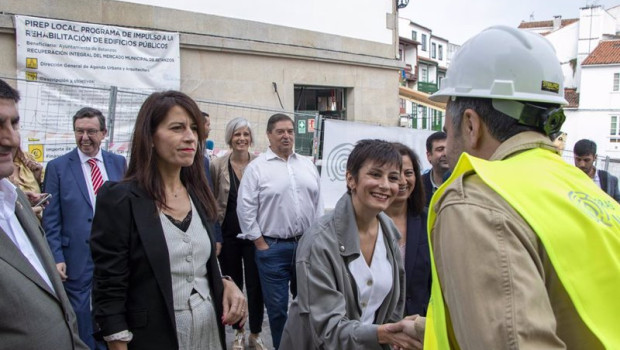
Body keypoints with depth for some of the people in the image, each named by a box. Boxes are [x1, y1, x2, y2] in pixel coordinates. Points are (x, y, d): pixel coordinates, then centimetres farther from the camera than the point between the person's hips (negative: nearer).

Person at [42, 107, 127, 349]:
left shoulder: (118, 163, 4)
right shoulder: (57, 167, -3)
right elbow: (51, 220, -3)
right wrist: (56, 258, -10)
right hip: (78, 259, -2)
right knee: (83, 326, 6)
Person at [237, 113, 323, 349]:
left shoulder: (307, 165, 10)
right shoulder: (256, 167, -4)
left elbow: (317, 203, 13)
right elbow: (245, 209, -7)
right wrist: (261, 245, -8)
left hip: (307, 245, 4)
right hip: (273, 248, -4)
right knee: (277, 306, 5)